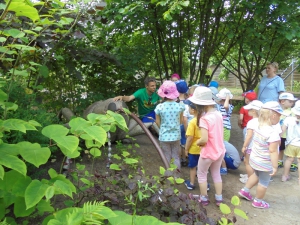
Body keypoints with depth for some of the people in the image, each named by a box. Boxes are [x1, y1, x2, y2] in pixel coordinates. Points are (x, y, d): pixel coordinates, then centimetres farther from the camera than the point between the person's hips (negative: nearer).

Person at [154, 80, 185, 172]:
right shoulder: (180, 106, -12)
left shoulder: (159, 107, -16)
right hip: (176, 135, 1)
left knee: (167, 157, 15)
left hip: (164, 136, -1)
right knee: (176, 156, 18)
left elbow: (158, 122, -5)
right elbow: (181, 121, 0)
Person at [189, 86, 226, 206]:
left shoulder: (204, 118, -25)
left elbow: (204, 140, -30)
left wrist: (197, 142, -10)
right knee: (216, 174, 25)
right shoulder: (218, 114, -3)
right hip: (220, 151, 7)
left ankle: (204, 198, 30)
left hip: (208, 153, -6)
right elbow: (217, 133, 7)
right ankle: (219, 198, 34)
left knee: (201, 174, 18)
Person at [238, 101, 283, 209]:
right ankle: (258, 202, 31)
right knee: (264, 182, 14)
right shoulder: (273, 132, -28)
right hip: (265, 163, -7)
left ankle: (245, 190, 40)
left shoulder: (259, 127, -5)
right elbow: (273, 151, -26)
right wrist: (275, 166, -20)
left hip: (255, 158, 7)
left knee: (256, 175, 31)